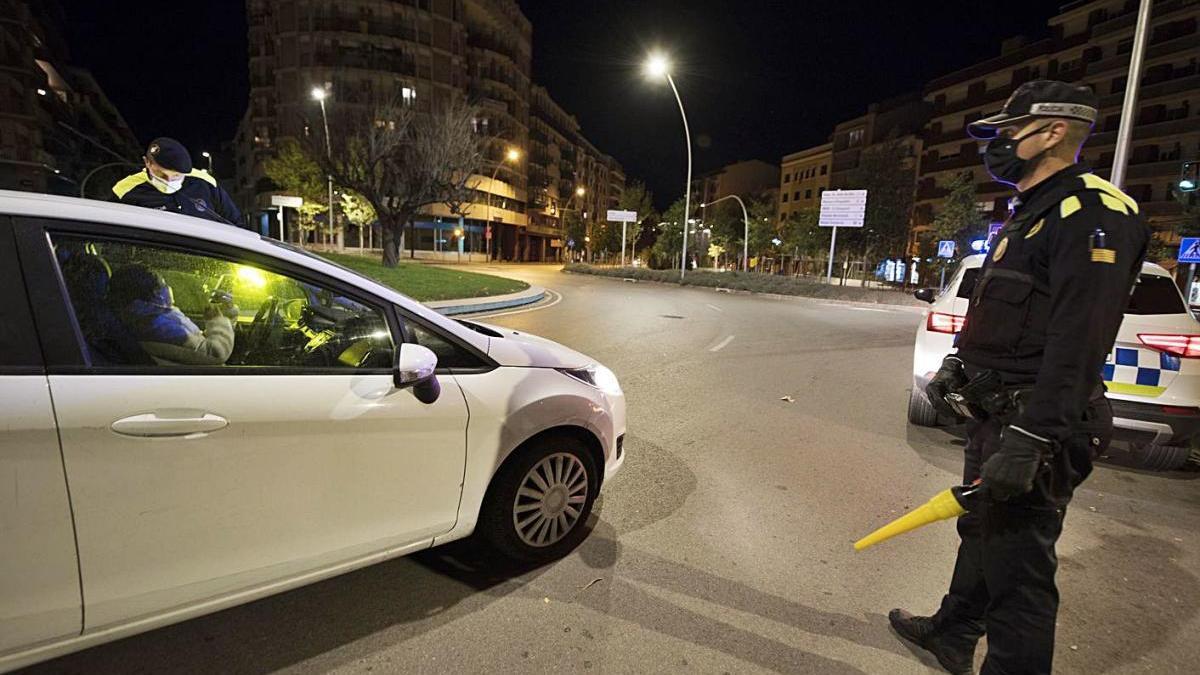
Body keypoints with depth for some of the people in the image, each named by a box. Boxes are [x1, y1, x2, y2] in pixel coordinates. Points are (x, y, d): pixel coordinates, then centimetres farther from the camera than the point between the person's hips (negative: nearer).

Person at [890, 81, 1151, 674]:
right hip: (994, 411, 11)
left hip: (1032, 423, -11)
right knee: (980, 530, 23)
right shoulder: (1029, 215, 17)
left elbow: (1078, 341, -26)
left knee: (1014, 562, -1)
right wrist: (956, 366, 17)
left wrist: (1029, 440, -30)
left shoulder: (1091, 213, -16)